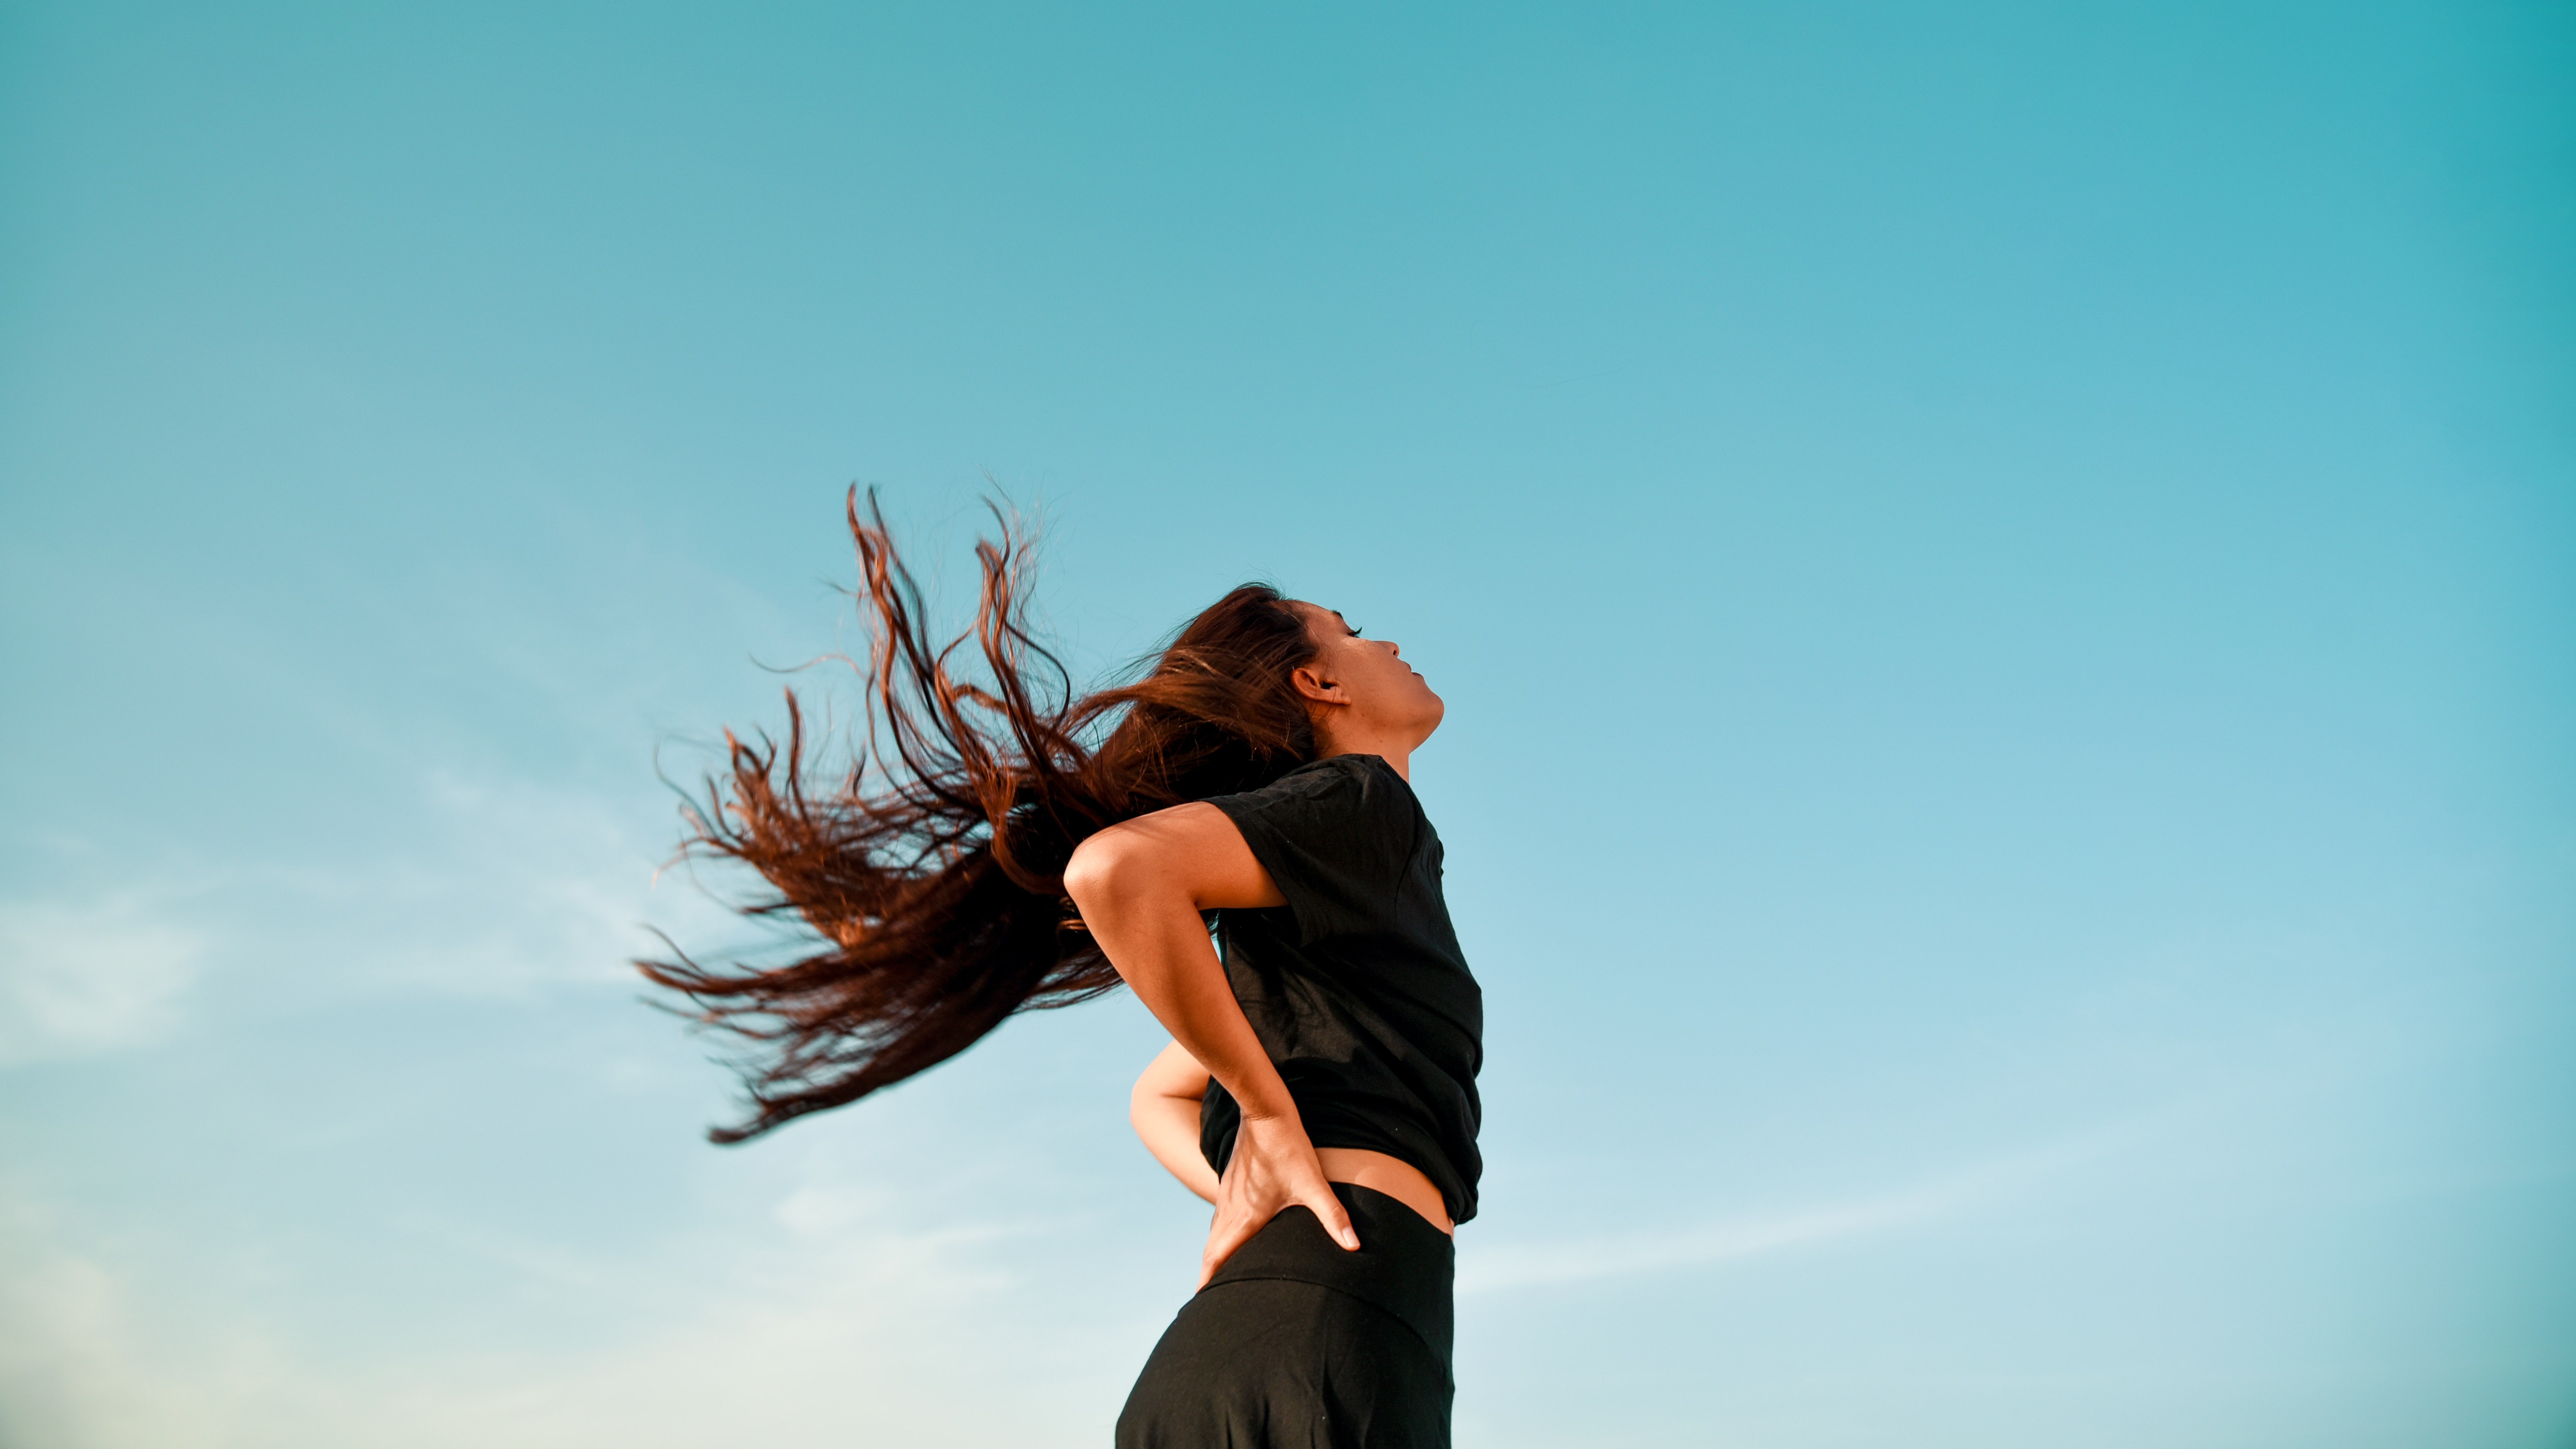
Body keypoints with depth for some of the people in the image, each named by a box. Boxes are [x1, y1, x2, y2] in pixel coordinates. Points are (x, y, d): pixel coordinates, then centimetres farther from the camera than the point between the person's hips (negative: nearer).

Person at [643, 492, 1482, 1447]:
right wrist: (1270, 1118, -9)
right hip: (1319, 1343, -8)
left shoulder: (1301, 920, 25)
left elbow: (1158, 1098, 36)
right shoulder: (1361, 798, 0)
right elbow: (1117, 867, -19)